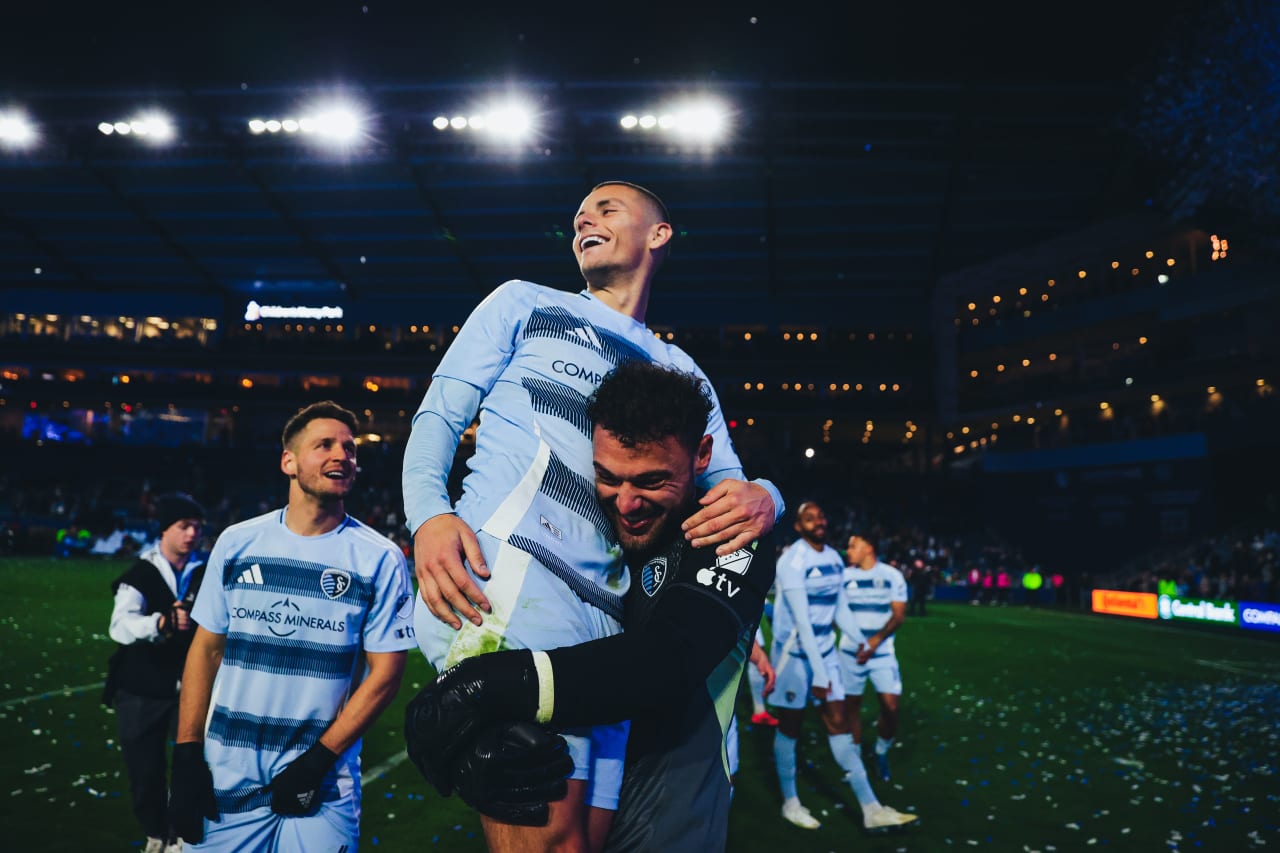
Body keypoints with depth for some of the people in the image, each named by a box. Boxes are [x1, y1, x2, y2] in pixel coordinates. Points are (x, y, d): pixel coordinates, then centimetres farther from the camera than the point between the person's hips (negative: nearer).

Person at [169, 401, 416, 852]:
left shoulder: (381, 559, -7)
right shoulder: (238, 542, 2)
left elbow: (385, 673, -7)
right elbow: (206, 650, 6)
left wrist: (319, 759, -12)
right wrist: (187, 756, 1)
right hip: (225, 781, 2)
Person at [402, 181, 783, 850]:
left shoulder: (684, 376, 29)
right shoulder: (523, 303, 21)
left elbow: (723, 482, 23)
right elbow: (439, 415, 12)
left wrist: (761, 498, -4)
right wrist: (428, 513, -9)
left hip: (605, 614, 5)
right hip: (504, 571, -4)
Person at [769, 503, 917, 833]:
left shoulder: (835, 558, 4)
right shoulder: (792, 561, -20)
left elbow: (840, 608, 12)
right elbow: (801, 619, -24)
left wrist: (860, 641, 6)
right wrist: (818, 672, -26)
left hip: (825, 649, 7)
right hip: (794, 651, -7)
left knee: (838, 721, 6)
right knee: (790, 726, 5)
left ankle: (871, 810, 8)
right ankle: (790, 803, 21)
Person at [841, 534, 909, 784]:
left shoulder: (892, 576, -3)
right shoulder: (844, 576, 2)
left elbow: (899, 615, -6)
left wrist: (875, 641, -16)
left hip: (882, 651, -2)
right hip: (850, 651, 2)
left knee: (891, 706, -9)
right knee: (851, 705, 5)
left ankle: (882, 751, 17)